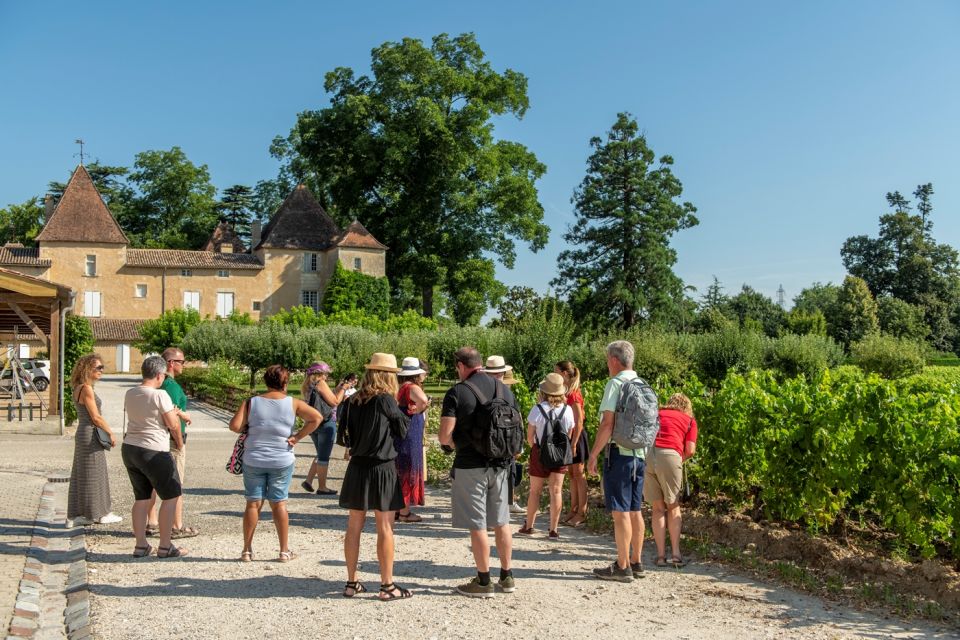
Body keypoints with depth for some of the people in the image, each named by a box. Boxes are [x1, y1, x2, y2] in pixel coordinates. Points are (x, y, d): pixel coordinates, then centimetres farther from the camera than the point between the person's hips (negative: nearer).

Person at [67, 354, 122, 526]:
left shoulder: (79, 388, 13)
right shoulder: (86, 389, -16)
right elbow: (95, 417, -17)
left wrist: (106, 431, 14)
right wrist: (111, 433, -6)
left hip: (82, 434, 9)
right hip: (90, 435, -9)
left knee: (81, 475, 12)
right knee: (94, 475, -1)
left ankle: (78, 513, 18)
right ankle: (99, 514, 7)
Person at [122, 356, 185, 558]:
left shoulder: (130, 394, 5)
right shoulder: (160, 395, -16)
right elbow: (173, 425, -14)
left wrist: (172, 412, 24)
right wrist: (179, 442, 7)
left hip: (129, 448, 7)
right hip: (153, 452, -7)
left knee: (141, 497, 16)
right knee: (171, 496, 6)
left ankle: (141, 545, 20)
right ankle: (165, 547, 8)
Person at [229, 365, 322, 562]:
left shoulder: (252, 402, -4)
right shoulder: (293, 403, -4)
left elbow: (235, 426, -11)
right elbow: (316, 417, -11)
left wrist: (250, 430, 8)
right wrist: (297, 437, -7)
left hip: (253, 461, 0)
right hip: (282, 462, 0)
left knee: (253, 503, 9)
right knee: (279, 504, 8)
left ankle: (247, 550, 14)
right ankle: (284, 551, 12)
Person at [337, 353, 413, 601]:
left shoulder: (352, 402, 2)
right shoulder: (386, 399, -13)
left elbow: (344, 436, 7)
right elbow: (403, 429, 0)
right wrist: (407, 415, 16)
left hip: (357, 468, 6)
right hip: (382, 468, -5)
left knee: (354, 526, 11)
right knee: (385, 528, 1)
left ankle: (351, 583, 18)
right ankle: (387, 585, 7)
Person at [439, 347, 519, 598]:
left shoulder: (457, 392, -11)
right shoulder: (504, 389, 7)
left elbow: (445, 436, -15)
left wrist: (452, 442, 6)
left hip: (471, 466, -6)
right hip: (501, 464, 6)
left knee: (477, 525, 3)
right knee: (501, 522, 15)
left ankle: (483, 582, 10)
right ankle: (507, 577, 23)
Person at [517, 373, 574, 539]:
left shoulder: (537, 410, -14)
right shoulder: (567, 410, -6)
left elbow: (530, 436, -7)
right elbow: (569, 435, 3)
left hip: (540, 452, -2)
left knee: (535, 491, 11)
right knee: (556, 491, 5)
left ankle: (528, 526, 21)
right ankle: (553, 530, 6)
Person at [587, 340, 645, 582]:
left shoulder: (616, 383, -11)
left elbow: (607, 423, -17)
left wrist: (593, 454, -11)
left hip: (619, 452, -8)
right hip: (640, 453, 8)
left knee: (620, 512, -3)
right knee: (635, 510, 14)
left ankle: (623, 567, 1)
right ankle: (636, 563, 21)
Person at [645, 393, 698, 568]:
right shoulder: (690, 420, 20)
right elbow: (690, 450, 6)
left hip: (646, 455, 2)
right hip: (669, 455, -2)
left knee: (658, 508, 13)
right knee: (673, 507, 15)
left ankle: (661, 555, 8)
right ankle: (676, 553, 8)